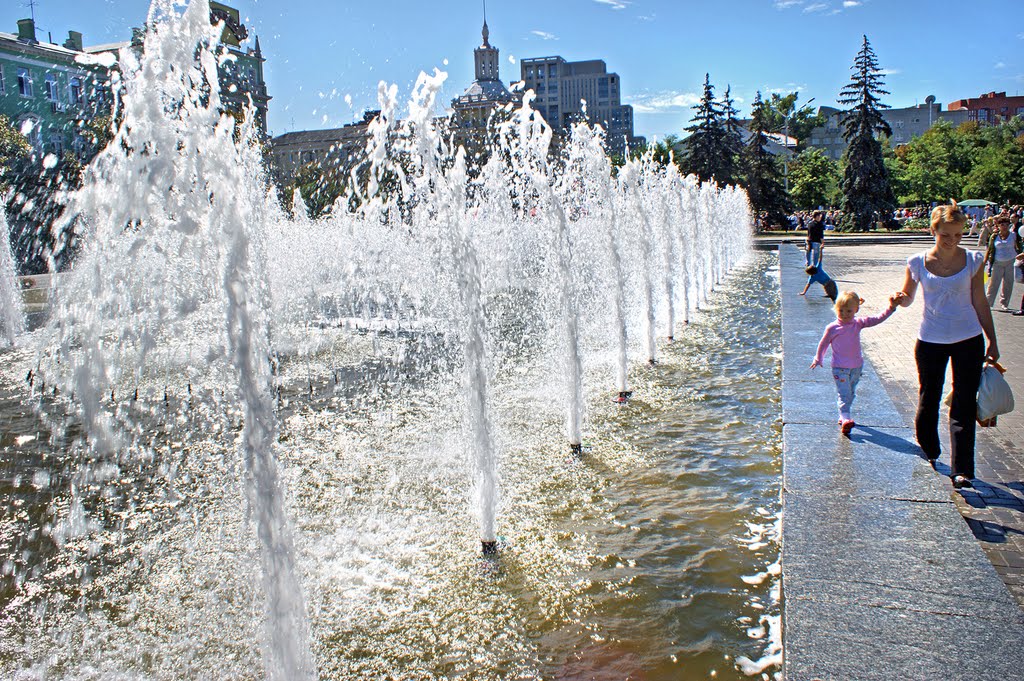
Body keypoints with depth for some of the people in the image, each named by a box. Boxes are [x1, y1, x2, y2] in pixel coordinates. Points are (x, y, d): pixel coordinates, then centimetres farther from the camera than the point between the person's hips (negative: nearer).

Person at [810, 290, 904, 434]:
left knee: (851, 394, 15)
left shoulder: (858, 323, -1)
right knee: (844, 394, -14)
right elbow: (823, 344, 5)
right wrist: (818, 359, 16)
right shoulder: (832, 328, -9)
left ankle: (843, 417, 29)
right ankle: (845, 418, -25)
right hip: (840, 368, -5)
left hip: (856, 366, 5)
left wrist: (891, 308, -22)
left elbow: (877, 319, -9)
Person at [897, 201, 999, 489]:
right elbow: (907, 298, 5)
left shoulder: (973, 260, -3)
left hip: (968, 339, 0)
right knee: (928, 400, 12)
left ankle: (962, 470, 3)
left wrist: (992, 342, 6)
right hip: (930, 340, 0)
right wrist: (899, 299, -20)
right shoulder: (918, 263, -5)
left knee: (964, 405, -1)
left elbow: (980, 303, 4)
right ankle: (928, 453, 35)